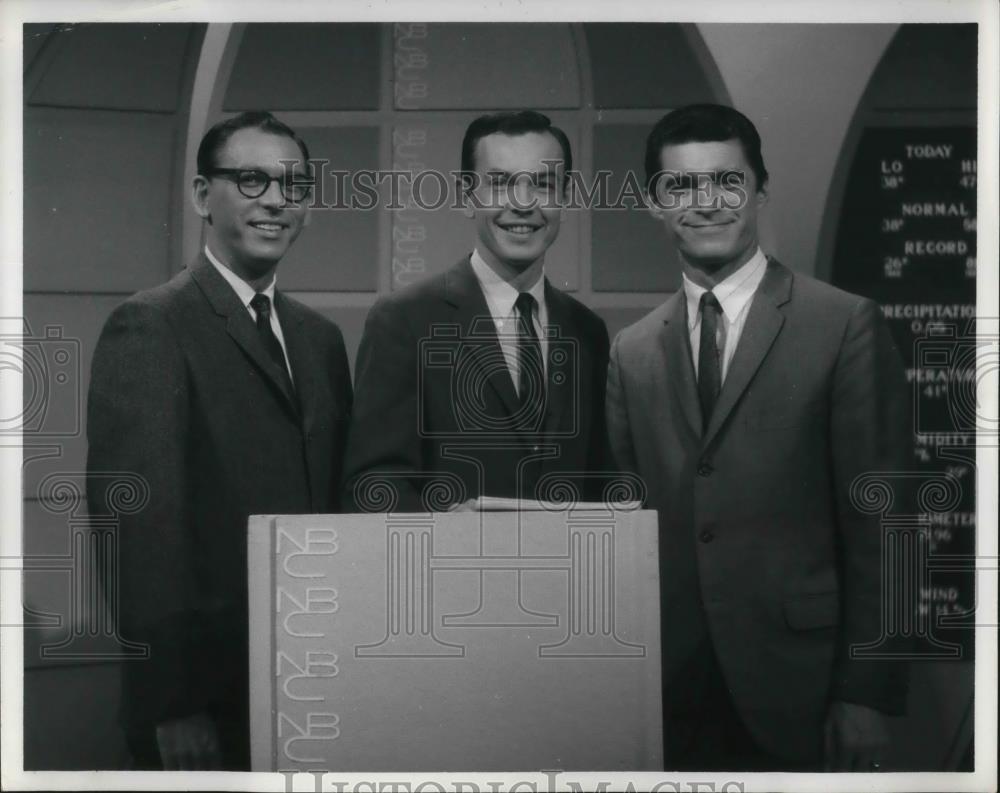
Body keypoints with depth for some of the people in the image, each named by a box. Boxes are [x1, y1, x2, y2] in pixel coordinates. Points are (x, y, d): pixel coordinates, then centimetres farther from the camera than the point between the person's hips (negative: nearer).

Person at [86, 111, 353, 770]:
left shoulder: (321, 339, 13)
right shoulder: (148, 328, -9)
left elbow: (337, 501, 12)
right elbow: (141, 518, -15)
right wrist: (174, 705, -18)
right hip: (205, 694, -6)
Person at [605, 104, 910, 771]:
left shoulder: (847, 327, -4)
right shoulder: (631, 352, 9)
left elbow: (878, 527, -5)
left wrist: (868, 693, -8)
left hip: (794, 689, -3)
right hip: (671, 697, 3)